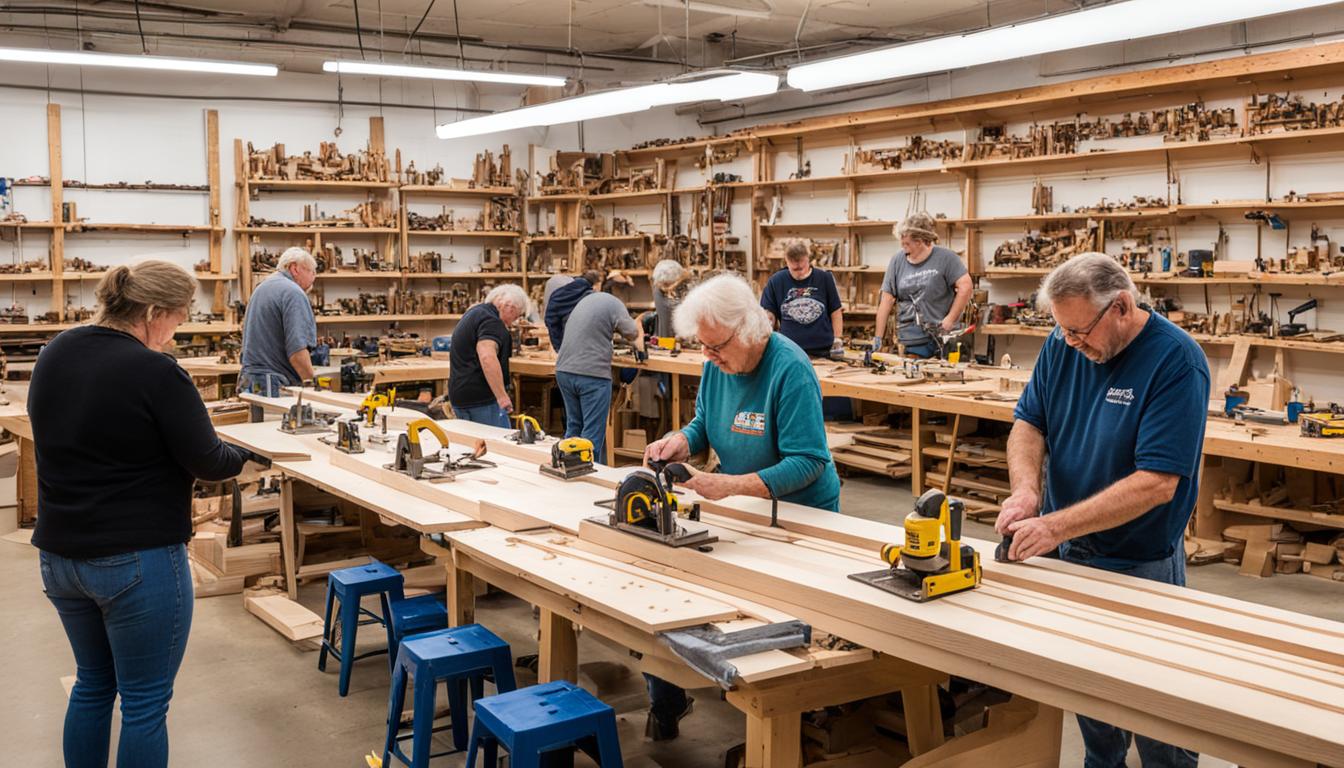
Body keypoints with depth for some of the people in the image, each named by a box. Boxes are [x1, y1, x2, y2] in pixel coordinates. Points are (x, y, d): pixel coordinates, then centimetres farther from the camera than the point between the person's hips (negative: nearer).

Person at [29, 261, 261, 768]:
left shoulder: (53, 355, 4)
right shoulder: (155, 372, -19)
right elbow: (206, 462, -12)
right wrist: (247, 454, 7)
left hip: (59, 553, 8)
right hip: (138, 560, -7)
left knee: (93, 683, 23)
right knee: (145, 702, 6)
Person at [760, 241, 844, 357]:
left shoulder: (824, 278, 1)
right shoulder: (775, 281, 0)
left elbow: (835, 311, 7)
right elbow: (769, 314, 4)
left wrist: (838, 339, 1)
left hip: (823, 350, 0)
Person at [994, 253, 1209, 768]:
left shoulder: (1176, 362, -22)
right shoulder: (1063, 345, -5)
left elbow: (1156, 483, -27)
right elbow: (1028, 423, 0)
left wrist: (1055, 527, -30)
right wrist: (1026, 489, -21)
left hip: (1141, 566, -5)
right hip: (1068, 552, 5)